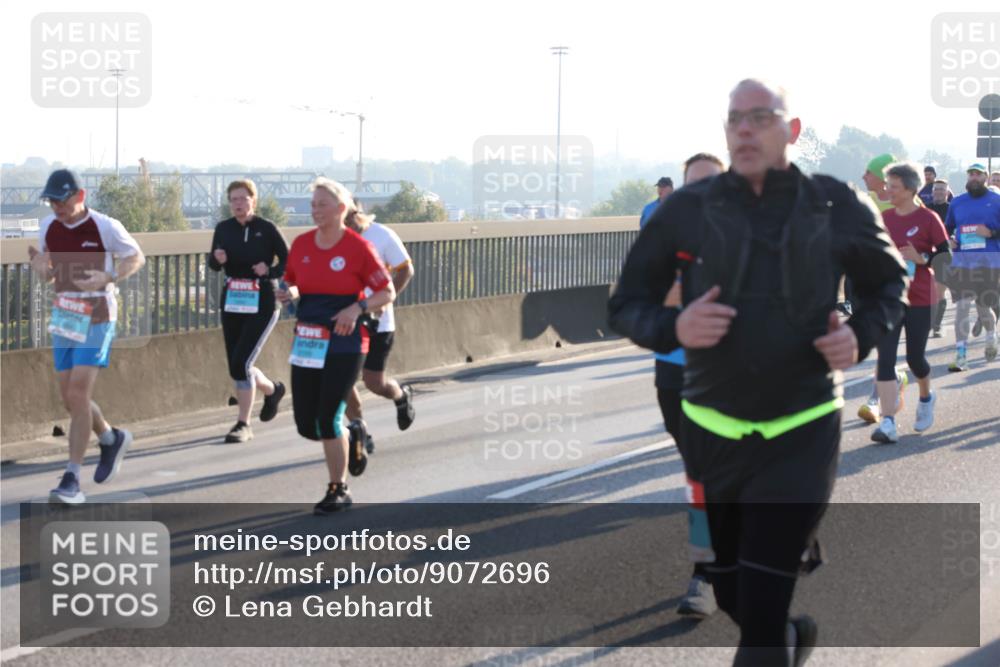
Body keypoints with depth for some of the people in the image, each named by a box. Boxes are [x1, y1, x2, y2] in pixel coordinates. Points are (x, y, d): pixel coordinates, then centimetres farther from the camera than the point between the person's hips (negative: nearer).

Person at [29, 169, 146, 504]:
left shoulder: (106, 227, -12)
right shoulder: (48, 227, 3)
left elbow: (136, 258, -2)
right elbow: (48, 276, 12)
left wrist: (108, 279, -20)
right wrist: (39, 267, -13)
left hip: (96, 317, -6)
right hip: (63, 316, 6)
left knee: (78, 395, -14)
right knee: (69, 398, 9)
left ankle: (72, 479, -10)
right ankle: (111, 439, 37)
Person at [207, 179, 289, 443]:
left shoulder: (267, 229, -8)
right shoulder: (223, 229, 4)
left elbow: (288, 262, -1)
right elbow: (213, 265, 10)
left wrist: (270, 270, -19)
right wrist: (217, 258, -12)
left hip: (261, 305, -5)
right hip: (231, 303, 5)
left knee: (241, 362, -14)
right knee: (236, 367, 10)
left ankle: (243, 424, -2)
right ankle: (272, 390, 40)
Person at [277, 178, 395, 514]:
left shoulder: (358, 247, -9)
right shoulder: (301, 244, 5)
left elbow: (387, 292, -4)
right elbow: (292, 283, 19)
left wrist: (357, 308, -20)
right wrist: (289, 293, -4)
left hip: (344, 344, -5)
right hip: (306, 344, 5)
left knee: (328, 418, -8)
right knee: (306, 425, 4)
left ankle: (338, 490, 9)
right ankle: (353, 438, 35)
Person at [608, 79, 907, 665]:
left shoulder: (838, 208, -5)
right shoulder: (687, 210, -5)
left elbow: (889, 283, 12)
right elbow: (626, 306, 2)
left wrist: (862, 335, -8)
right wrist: (672, 328, -20)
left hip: (801, 434, -2)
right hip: (712, 432, 3)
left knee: (762, 615, -8)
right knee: (731, 598, 17)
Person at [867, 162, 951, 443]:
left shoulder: (928, 218, -7)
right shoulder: (884, 218, 6)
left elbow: (946, 253, -4)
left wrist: (921, 259, -19)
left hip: (920, 299, -3)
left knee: (915, 357, 6)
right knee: (885, 359, -9)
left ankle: (926, 398, 40)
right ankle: (888, 423, -13)